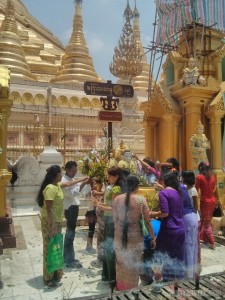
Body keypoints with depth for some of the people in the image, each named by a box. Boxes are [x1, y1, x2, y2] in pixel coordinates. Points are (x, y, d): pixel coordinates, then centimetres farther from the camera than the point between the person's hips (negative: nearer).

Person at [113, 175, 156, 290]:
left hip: (119, 236, 3)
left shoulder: (117, 199, -4)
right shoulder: (141, 200, -11)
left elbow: (115, 219, 1)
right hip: (135, 237, -3)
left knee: (121, 265, 20)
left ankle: (120, 289, 36)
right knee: (133, 266, 14)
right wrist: (153, 237, 4)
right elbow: (147, 222, -7)